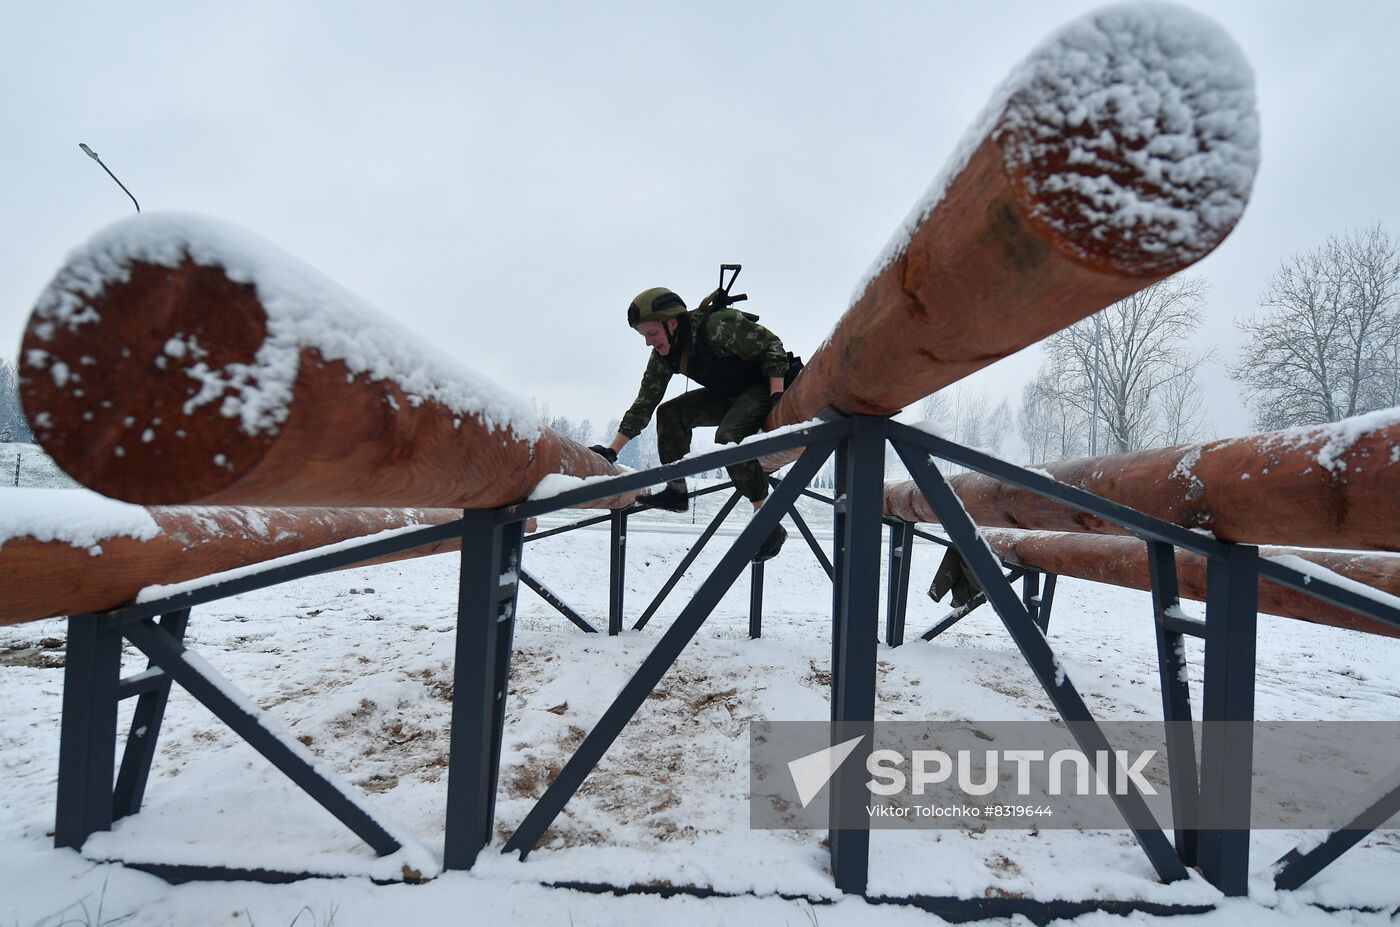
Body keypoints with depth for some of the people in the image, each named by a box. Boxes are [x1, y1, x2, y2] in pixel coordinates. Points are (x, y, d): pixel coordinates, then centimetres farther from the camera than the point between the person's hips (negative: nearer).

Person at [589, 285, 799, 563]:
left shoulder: (718, 326, -29)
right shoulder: (663, 356, -6)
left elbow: (771, 346, -21)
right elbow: (643, 405, -2)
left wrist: (777, 397, -29)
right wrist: (611, 451, -5)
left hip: (769, 386, -8)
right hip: (729, 396, 8)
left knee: (728, 436, -32)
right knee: (670, 413, -6)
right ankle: (676, 490, 2)